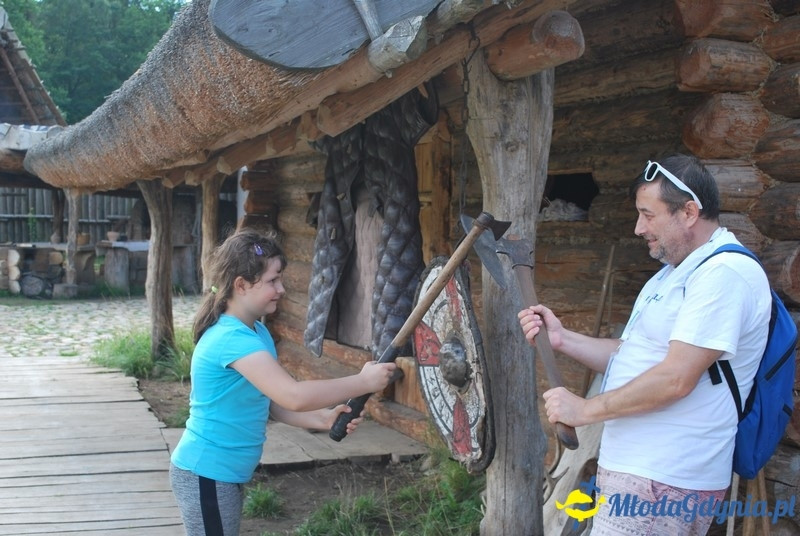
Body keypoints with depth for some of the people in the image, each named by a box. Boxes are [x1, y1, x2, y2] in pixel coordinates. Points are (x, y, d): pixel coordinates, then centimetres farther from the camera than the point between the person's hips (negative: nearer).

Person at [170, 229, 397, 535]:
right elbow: (294, 395, -35)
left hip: (227, 473, 9)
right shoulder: (231, 338, -26)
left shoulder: (256, 333, 5)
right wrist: (363, 382, -25)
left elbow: (270, 400, 8)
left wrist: (322, 419, -8)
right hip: (206, 474, -9)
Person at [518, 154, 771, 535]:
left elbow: (676, 378, -24)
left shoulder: (726, 272, -18)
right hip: (638, 468, 10)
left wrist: (585, 409, -16)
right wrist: (561, 338, 4)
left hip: (661, 481, -10)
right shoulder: (676, 272, 17)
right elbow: (631, 356, 17)